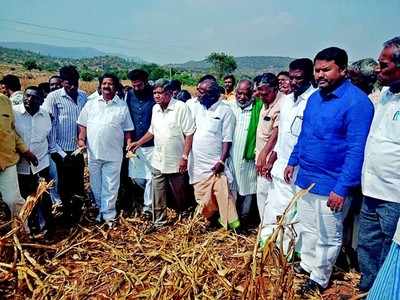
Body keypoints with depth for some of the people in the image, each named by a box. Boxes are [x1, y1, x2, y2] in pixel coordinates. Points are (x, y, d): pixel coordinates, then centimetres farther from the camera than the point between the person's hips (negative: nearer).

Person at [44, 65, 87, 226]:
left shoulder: (83, 96, 3)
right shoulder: (53, 97, -7)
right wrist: (56, 150, -11)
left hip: (78, 149, 3)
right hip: (62, 150, -3)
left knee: (78, 183, 11)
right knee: (64, 184, 10)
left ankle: (77, 214, 29)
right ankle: (67, 215, 27)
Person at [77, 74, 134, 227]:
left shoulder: (122, 106, 3)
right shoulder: (91, 104, 7)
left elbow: (127, 129, 5)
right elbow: (83, 124, 10)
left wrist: (129, 144, -7)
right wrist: (81, 139, -4)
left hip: (113, 154, -2)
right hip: (93, 152, 2)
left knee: (110, 186, 3)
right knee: (96, 185, 14)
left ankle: (108, 215, 14)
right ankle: (100, 208, 33)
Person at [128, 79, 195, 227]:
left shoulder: (181, 107, -14)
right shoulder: (155, 108, 6)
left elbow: (189, 134, -15)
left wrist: (185, 157, -18)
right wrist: (138, 143, 10)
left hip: (176, 162, -5)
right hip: (158, 162, 5)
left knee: (180, 195, 12)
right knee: (158, 195, 10)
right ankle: (159, 222, 25)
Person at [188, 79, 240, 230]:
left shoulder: (225, 111, -7)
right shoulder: (193, 106, 5)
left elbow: (227, 139, -8)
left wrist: (222, 161, -14)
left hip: (215, 163, -4)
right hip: (197, 163, 4)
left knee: (224, 194, -6)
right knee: (202, 196, 13)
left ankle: (232, 224, 6)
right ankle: (210, 219, 34)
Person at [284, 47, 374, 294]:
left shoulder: (357, 102, -17)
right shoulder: (314, 97, 7)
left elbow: (357, 150, -20)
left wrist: (342, 188, -22)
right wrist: (293, 161, 17)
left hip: (332, 185, -7)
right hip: (306, 178, 7)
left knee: (328, 236, 12)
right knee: (307, 229, 21)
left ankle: (319, 279, 30)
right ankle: (306, 266, 41)